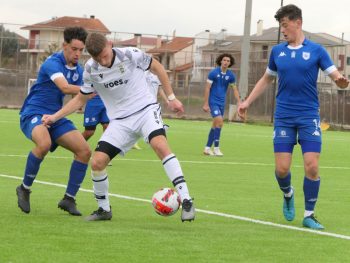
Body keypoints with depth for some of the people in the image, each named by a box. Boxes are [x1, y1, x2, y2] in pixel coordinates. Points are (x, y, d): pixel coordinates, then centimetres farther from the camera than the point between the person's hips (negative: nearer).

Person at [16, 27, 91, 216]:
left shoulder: (78, 70, 8)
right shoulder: (53, 63, -18)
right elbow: (65, 87, -34)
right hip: (33, 113, -8)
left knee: (84, 151, -8)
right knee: (44, 143, -38)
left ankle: (69, 199, 4)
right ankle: (24, 189, -15)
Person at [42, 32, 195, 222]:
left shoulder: (130, 55, -13)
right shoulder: (90, 70, -3)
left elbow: (157, 67, 4)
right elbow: (81, 99, 12)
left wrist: (171, 98, 4)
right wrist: (55, 117, 3)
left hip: (146, 110, -4)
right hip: (120, 120, 4)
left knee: (160, 145, -32)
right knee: (97, 162, -10)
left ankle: (186, 201, -32)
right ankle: (104, 210, 13)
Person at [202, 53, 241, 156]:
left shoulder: (230, 75, 3)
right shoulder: (213, 73, -10)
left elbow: (235, 89, 10)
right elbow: (207, 88, -8)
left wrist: (239, 102, -2)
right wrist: (206, 104, -12)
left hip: (222, 103, 6)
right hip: (213, 101, -6)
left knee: (215, 125, 9)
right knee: (219, 121, -20)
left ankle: (207, 148, 19)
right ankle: (216, 148, -15)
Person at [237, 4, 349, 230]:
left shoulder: (316, 50, -2)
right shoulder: (277, 51, 8)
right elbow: (267, 80, 21)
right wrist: (247, 102, 17)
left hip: (309, 116, -2)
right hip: (284, 116, 2)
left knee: (312, 167, -10)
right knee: (282, 169, -4)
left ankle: (309, 215, 5)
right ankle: (288, 194, 30)